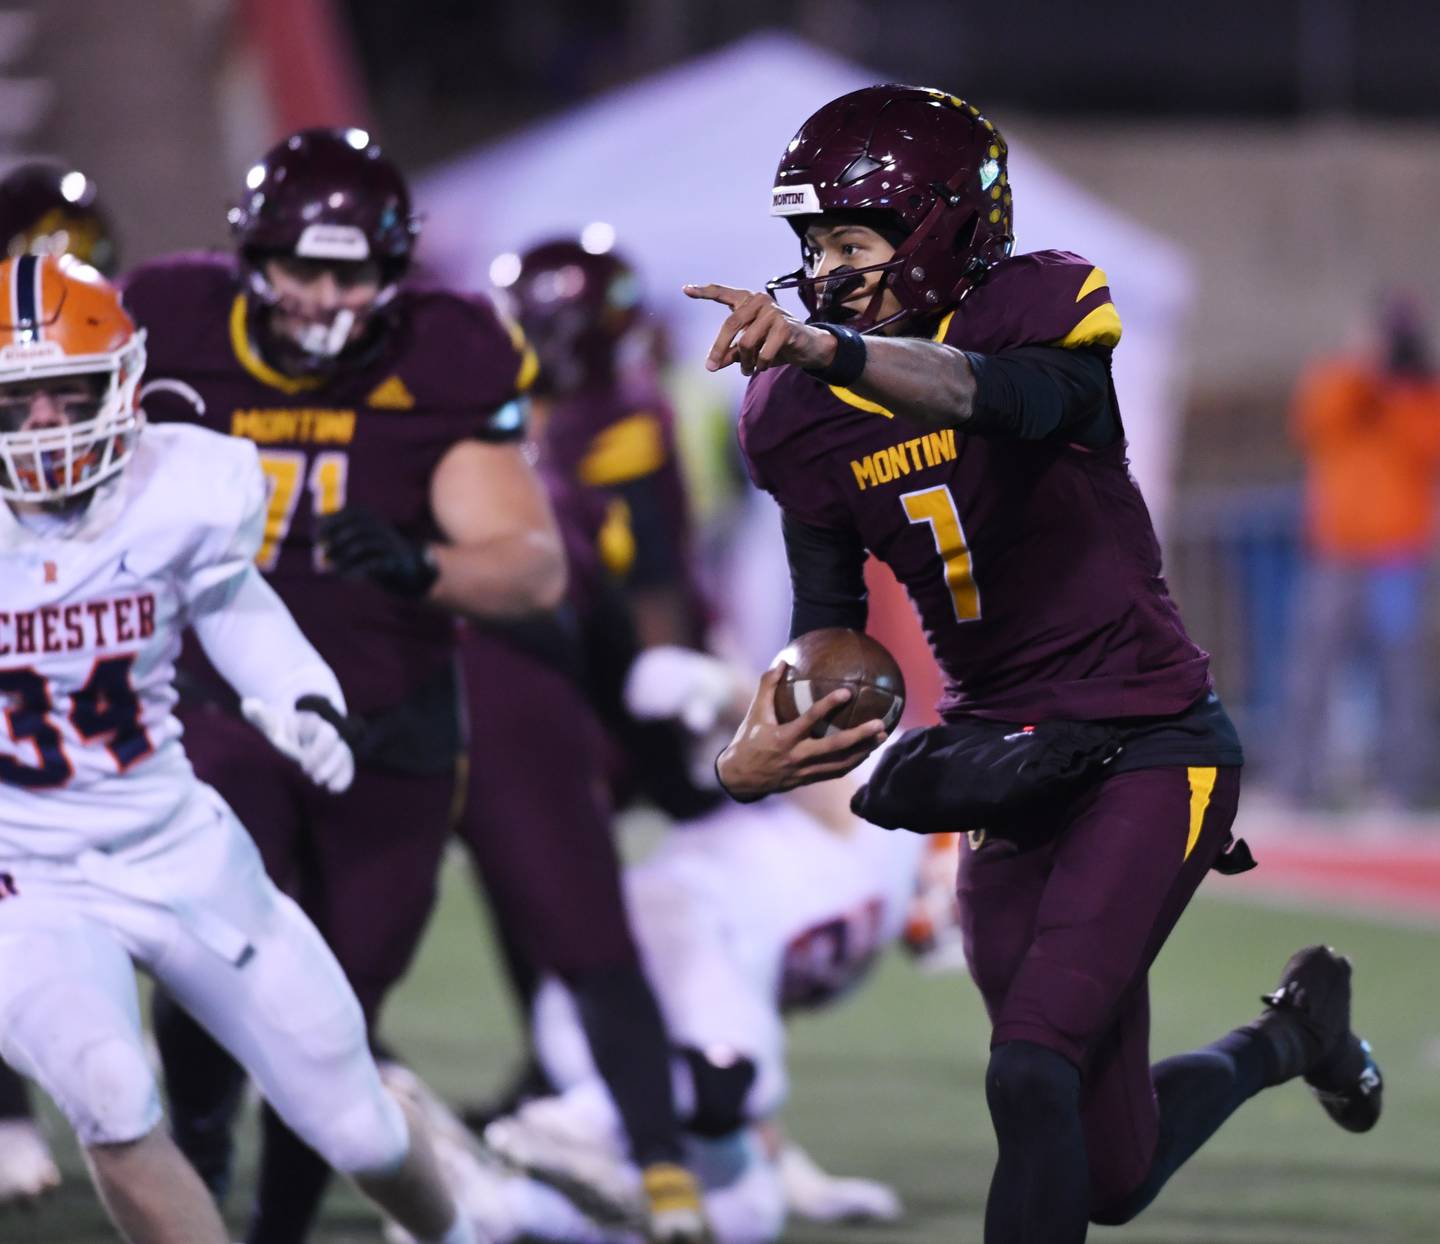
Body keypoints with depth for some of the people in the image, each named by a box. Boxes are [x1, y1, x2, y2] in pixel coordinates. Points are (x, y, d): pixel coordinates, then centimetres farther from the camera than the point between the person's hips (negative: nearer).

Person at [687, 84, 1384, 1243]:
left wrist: (825, 348, -54)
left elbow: (1015, 398, -38)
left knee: (1031, 1079, -24)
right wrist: (757, 750, -11)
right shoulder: (799, 414, 2)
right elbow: (831, 623, 10)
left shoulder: (1041, 308, -13)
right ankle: (1289, 1036, 39)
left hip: (1151, 744, -6)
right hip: (1007, 761, 6)